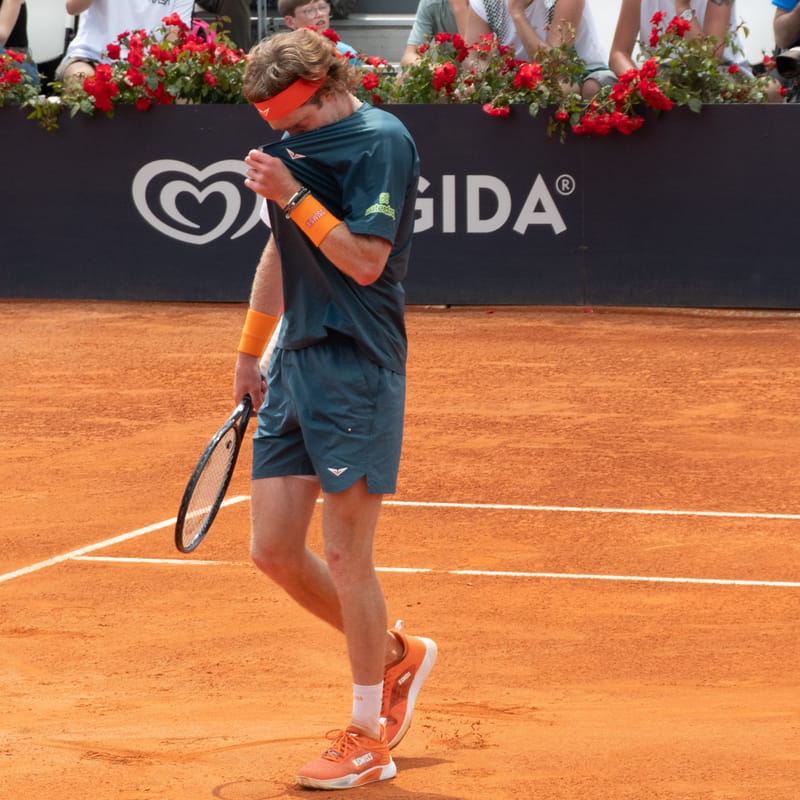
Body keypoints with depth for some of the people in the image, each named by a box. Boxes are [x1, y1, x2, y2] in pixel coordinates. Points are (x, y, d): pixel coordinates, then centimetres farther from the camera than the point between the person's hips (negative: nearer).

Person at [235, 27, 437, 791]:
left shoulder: (381, 141, -12)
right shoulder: (292, 145, 12)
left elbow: (364, 260, -18)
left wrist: (294, 196, -22)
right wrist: (250, 351, 27)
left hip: (355, 369, -8)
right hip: (294, 369, 8)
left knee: (345, 556, -4)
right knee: (273, 550, 5)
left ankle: (368, 737, 9)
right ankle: (393, 656, 27)